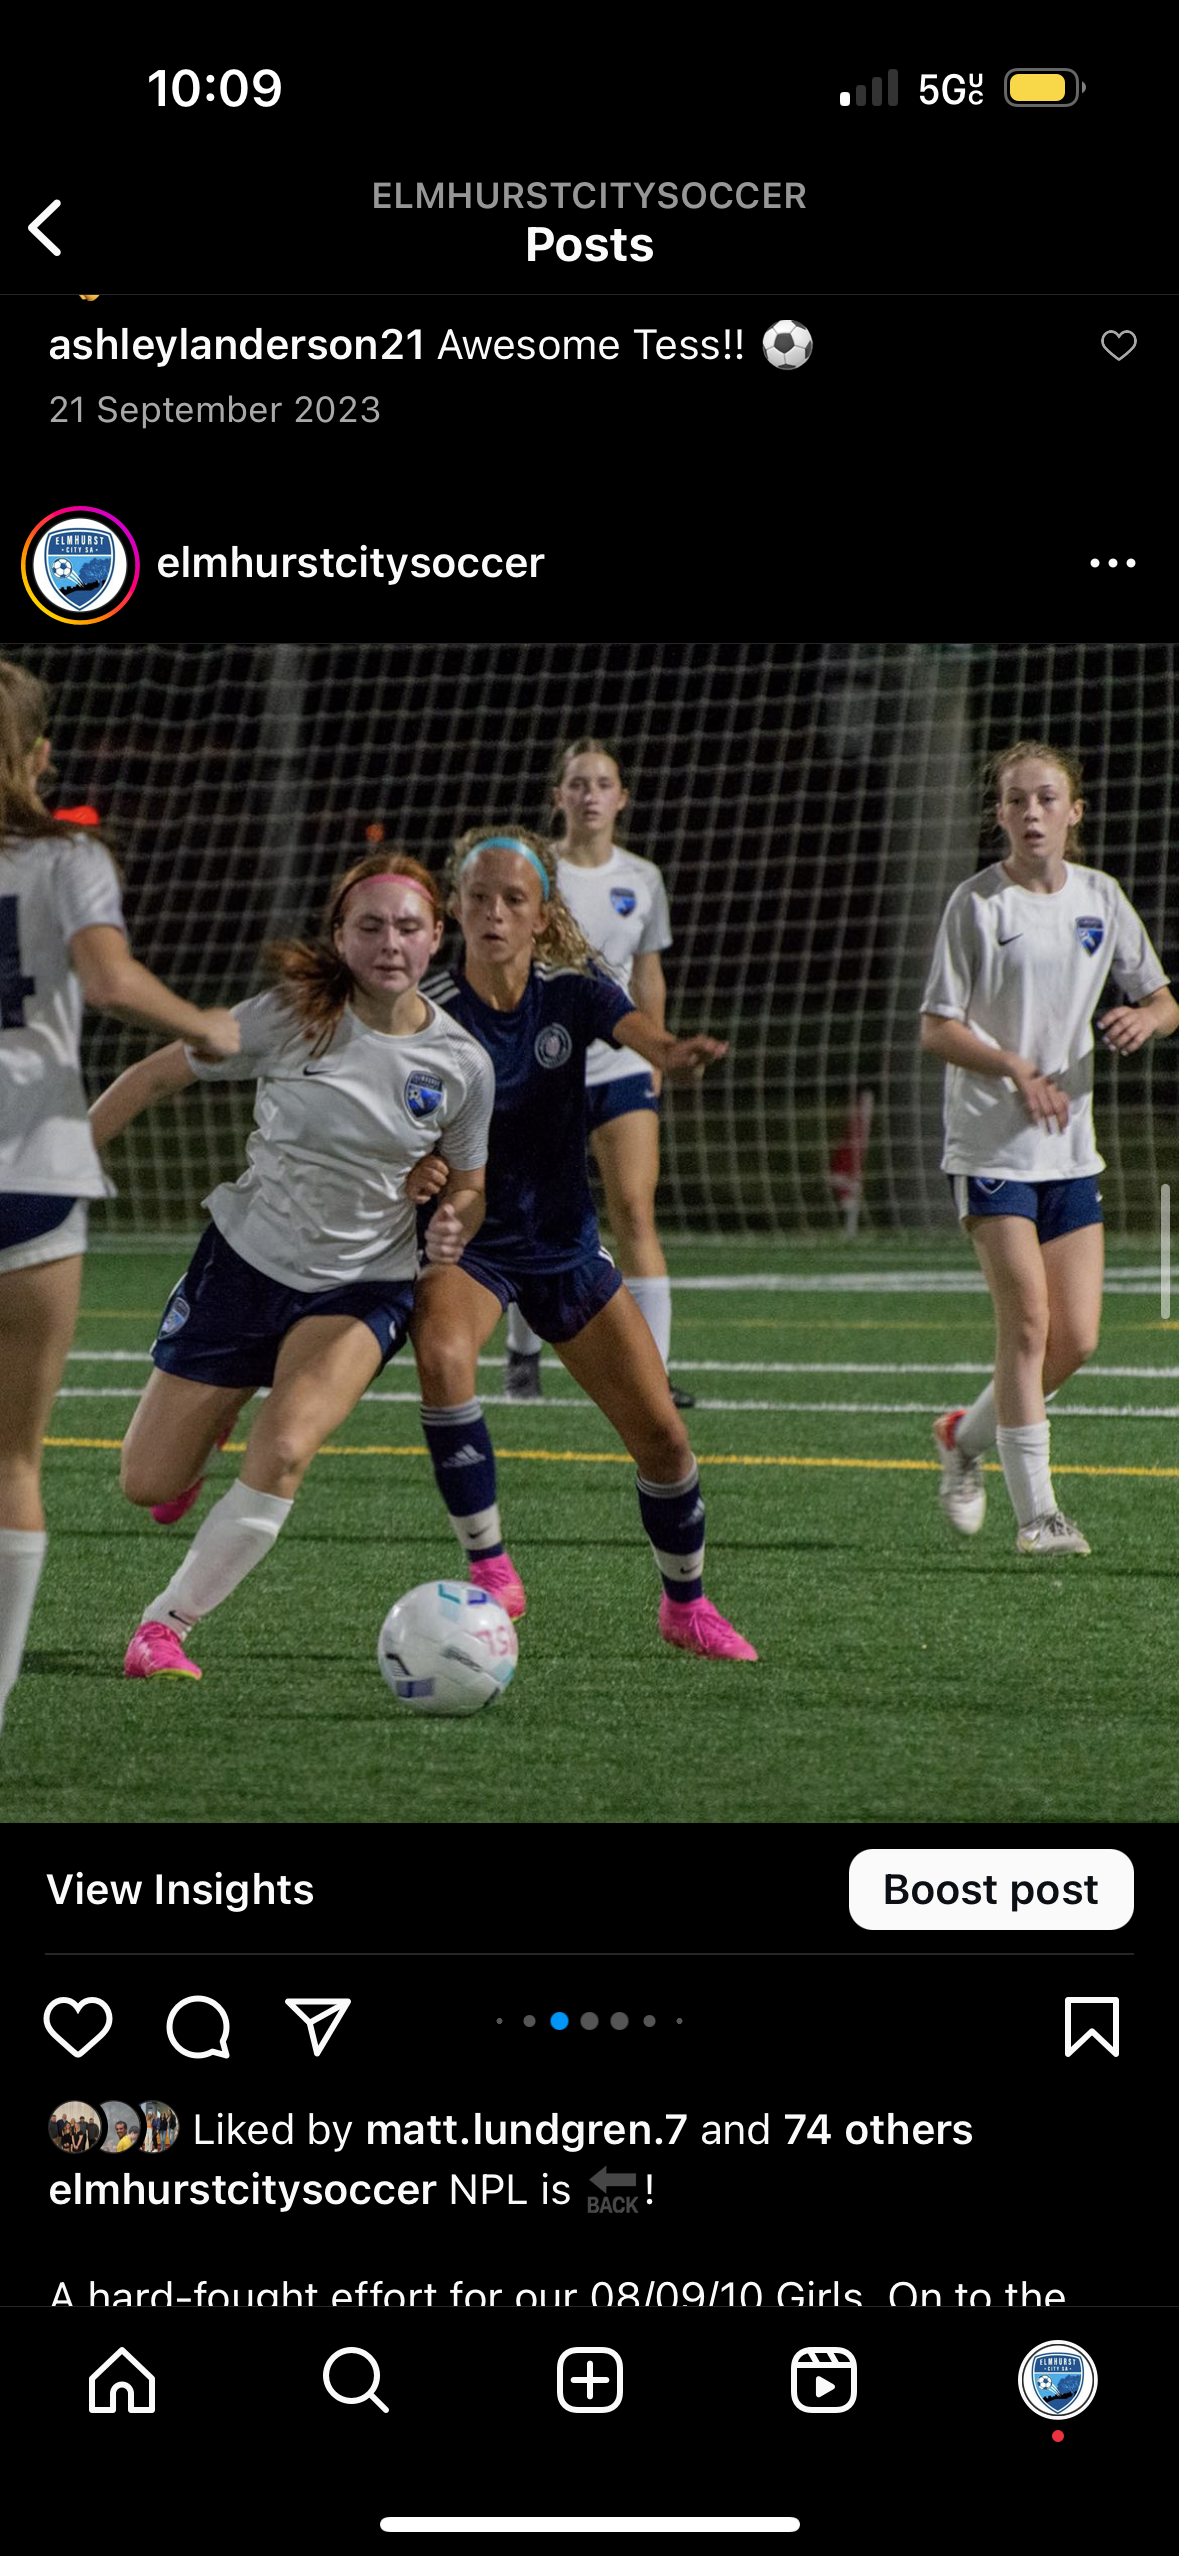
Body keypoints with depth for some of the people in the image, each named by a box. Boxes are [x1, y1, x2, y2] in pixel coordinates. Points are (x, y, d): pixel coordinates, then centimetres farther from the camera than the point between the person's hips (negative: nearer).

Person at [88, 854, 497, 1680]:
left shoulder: (460, 1062, -8)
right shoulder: (289, 1017, -13)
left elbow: (469, 1185, 7)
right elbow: (158, 1076, -3)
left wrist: (452, 1228, -16)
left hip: (365, 1287, -1)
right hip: (244, 1261, 1)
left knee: (283, 1450, -28)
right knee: (148, 1484, 4)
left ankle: (166, 1625, -12)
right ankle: (209, 1427, 42)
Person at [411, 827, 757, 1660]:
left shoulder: (573, 990, -10)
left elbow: (646, 1037, -29)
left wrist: (676, 1054, -54)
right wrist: (412, 1171, -41)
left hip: (566, 1243, 3)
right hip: (467, 1242, -3)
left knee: (660, 1434, 3)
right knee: (443, 1353, -36)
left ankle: (686, 1603, 29)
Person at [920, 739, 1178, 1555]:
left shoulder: (1101, 898, 6)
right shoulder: (977, 903, -7)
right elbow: (936, 1029, -8)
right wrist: (1013, 1067, -23)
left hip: (1071, 1145, 5)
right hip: (990, 1144, -5)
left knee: (1077, 1339, 2)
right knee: (1028, 1320, -13)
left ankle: (967, 1435, 27)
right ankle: (1036, 1511, -7)